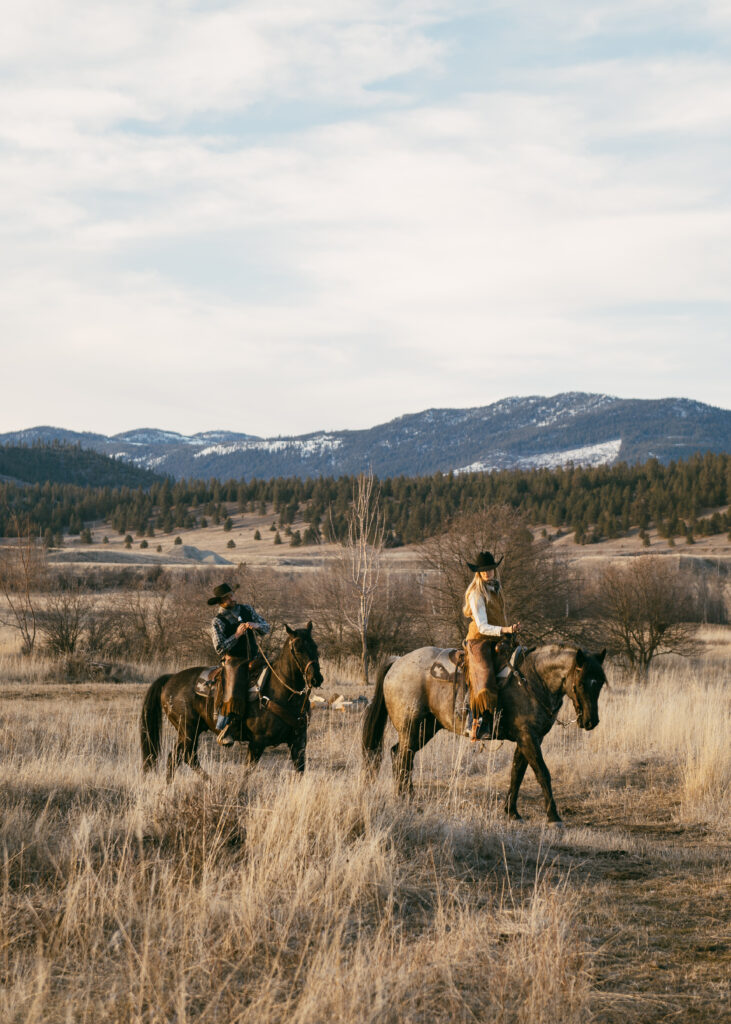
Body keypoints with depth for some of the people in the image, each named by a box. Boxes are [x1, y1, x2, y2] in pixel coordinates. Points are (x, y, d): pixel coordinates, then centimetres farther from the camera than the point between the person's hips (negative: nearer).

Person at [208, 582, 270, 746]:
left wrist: (256, 625, -13)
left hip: (254, 660, 5)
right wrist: (236, 635, -21)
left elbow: (266, 628, 10)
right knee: (233, 695, -26)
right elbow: (220, 649, -11)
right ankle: (223, 731, -17)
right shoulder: (218, 622, -5)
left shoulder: (246, 610, 8)